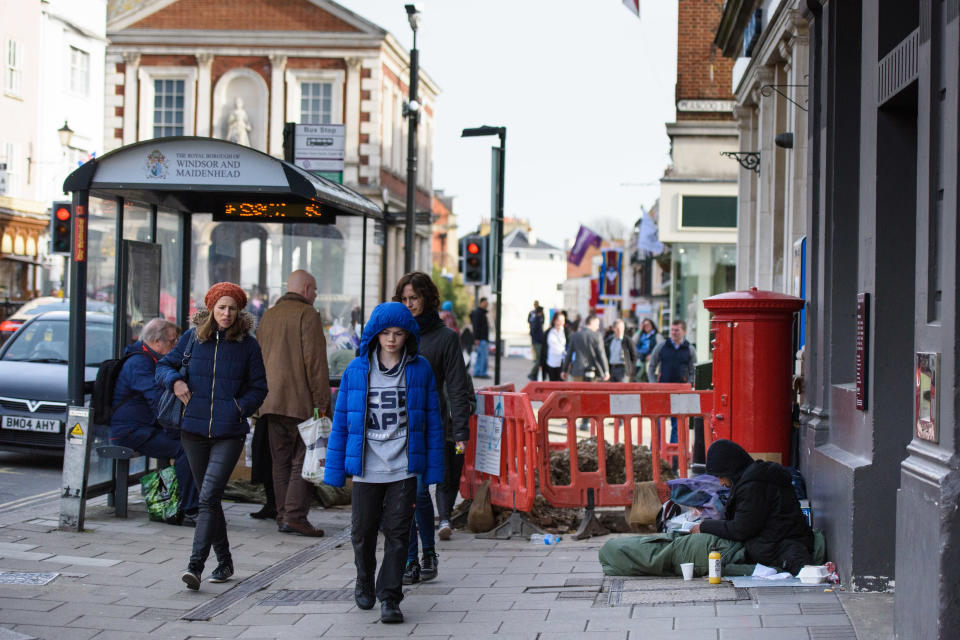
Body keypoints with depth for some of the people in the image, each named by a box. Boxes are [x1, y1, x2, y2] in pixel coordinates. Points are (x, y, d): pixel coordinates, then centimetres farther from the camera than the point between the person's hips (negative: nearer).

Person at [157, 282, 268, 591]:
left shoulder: (248, 345, 0)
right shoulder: (192, 338, 5)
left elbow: (259, 388, 7)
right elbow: (164, 365, 13)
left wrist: (240, 407, -10)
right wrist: (175, 380, -8)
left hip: (229, 432, -3)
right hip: (194, 430, 3)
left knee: (209, 496, -15)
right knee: (208, 498, 12)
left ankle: (195, 565, -19)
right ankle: (224, 561, 27)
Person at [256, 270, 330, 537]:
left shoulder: (268, 315, 17)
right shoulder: (307, 314, -7)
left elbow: (259, 358, 20)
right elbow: (315, 361, -13)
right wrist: (321, 401, -11)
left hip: (271, 402, 7)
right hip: (301, 402, -7)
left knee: (281, 460, 10)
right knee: (304, 459, -4)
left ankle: (283, 515, 10)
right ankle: (295, 515, -11)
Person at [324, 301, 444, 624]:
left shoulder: (420, 369, 0)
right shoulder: (356, 370, 1)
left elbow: (432, 419, 4)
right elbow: (341, 420, 5)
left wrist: (433, 468, 1)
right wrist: (335, 470, 4)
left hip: (404, 467, -1)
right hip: (366, 468, 1)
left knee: (397, 533, -3)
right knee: (363, 530, 12)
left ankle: (389, 598, 4)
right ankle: (364, 582, 37)